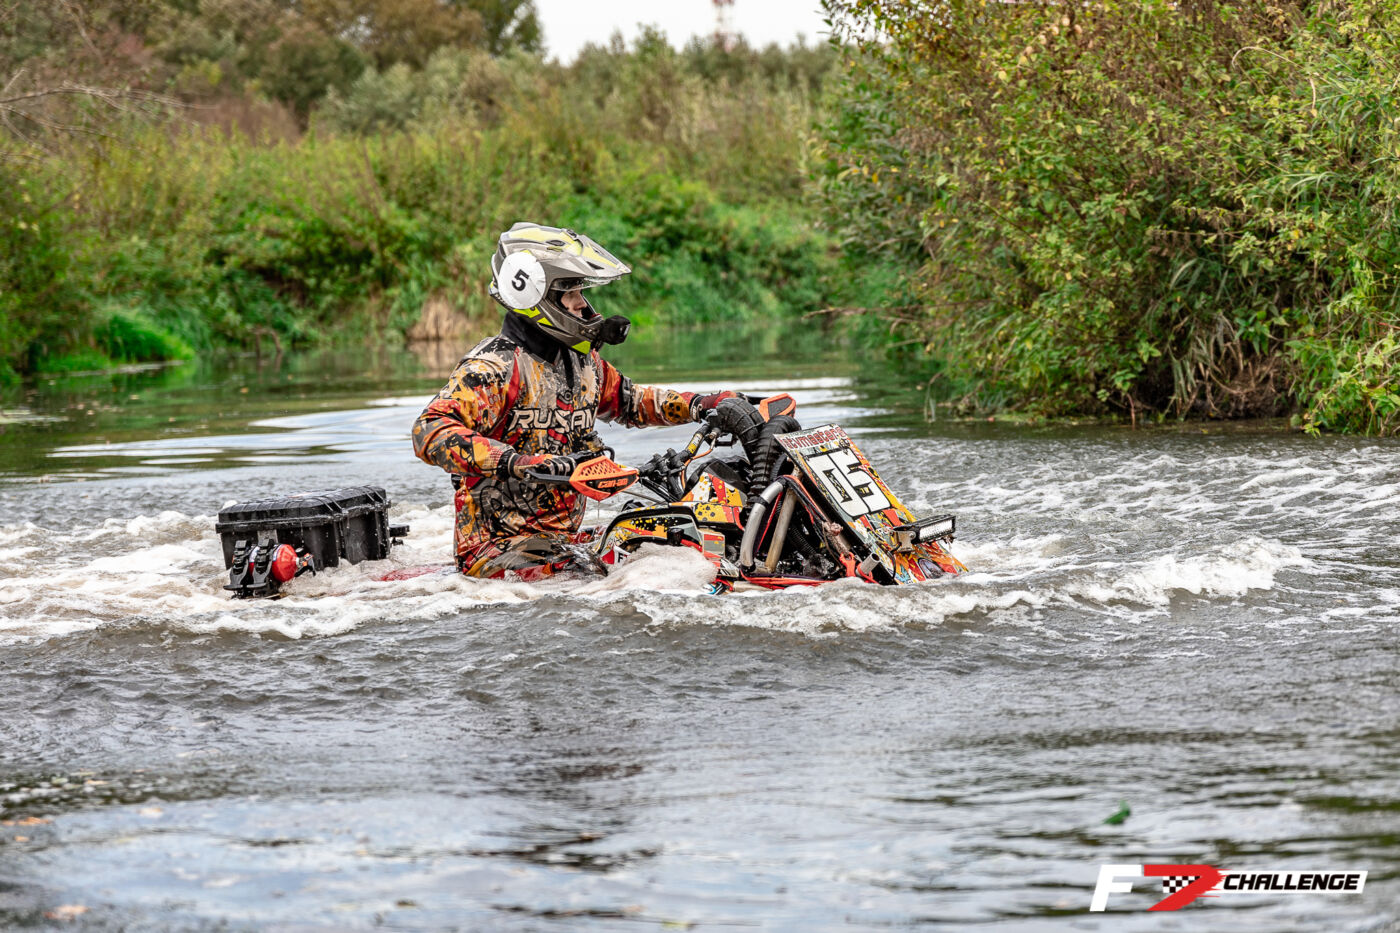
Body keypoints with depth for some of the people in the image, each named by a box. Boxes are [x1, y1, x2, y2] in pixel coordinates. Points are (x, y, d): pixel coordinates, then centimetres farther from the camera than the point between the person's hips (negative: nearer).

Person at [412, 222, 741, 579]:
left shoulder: (584, 363, 14)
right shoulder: (495, 366, -14)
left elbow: (629, 401, 33)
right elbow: (430, 432, -28)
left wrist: (704, 404, 16)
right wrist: (515, 462, -41)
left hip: (564, 541, 9)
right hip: (498, 547, -9)